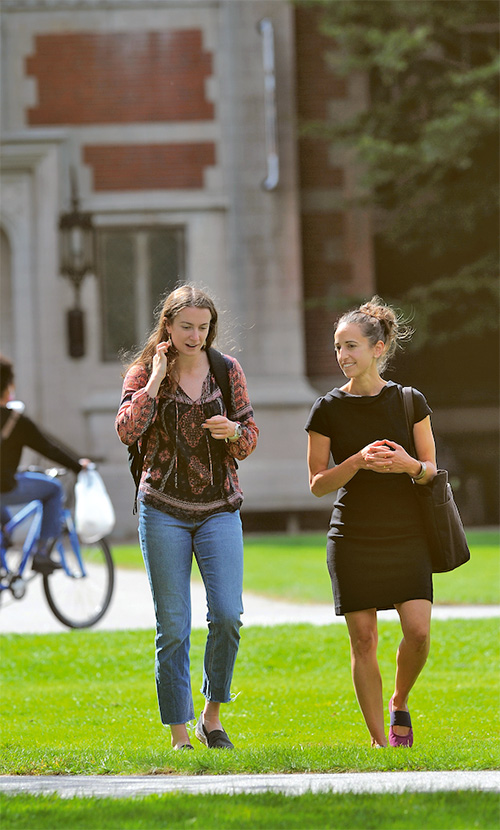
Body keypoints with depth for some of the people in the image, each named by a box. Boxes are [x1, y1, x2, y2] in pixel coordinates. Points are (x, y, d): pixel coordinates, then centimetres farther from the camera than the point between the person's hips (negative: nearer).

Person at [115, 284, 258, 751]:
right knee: (172, 627, -1)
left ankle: (212, 716, 9)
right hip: (164, 510, -1)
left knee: (227, 615, -12)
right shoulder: (145, 371, 0)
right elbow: (127, 430, -15)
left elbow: (249, 440, 9)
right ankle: (179, 736, 6)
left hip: (219, 508, 1)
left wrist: (234, 432, -12)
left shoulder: (227, 371, 6)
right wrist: (156, 379, -16)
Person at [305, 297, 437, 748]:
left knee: (418, 631, -11)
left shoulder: (410, 401, 2)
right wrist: (359, 461, -17)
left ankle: (400, 703, 18)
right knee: (364, 640, -2)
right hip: (353, 538, 0)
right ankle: (379, 740, 7)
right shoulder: (328, 410, 0)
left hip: (407, 536, 0)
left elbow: (431, 470, 7)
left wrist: (409, 465, -16)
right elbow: (318, 483, 0)